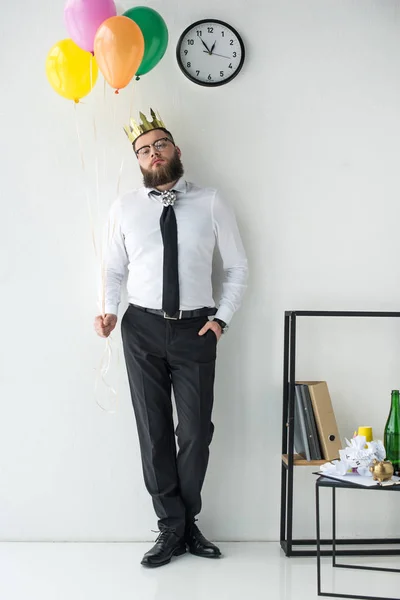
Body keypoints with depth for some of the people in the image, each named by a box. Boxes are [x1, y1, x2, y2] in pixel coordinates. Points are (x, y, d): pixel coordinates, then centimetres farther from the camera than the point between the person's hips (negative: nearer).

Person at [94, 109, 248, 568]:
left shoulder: (211, 204, 0)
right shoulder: (125, 208, 4)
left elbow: (237, 267, 5)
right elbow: (114, 268, 11)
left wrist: (221, 318, -3)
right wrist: (110, 309, -5)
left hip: (195, 328, -1)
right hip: (142, 328, 1)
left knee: (196, 431, 4)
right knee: (154, 432, 4)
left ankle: (183, 525, 23)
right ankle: (174, 529, 18)